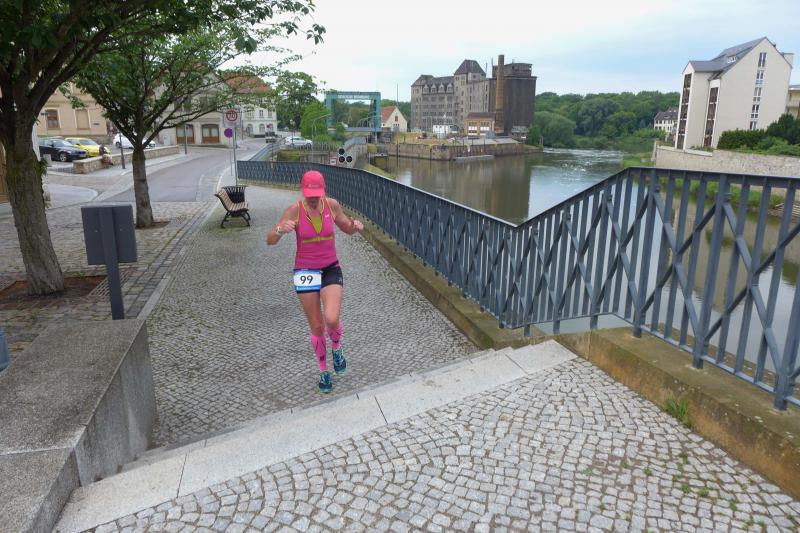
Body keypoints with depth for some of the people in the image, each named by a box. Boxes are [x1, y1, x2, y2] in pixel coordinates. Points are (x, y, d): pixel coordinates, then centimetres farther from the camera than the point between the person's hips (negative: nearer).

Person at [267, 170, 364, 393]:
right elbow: (270, 240, -16)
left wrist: (356, 225, -16)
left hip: (331, 269, 1)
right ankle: (324, 371, 30)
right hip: (305, 272, -1)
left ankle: (337, 347, 17)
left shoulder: (332, 205, -7)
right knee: (317, 328, 5)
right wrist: (281, 229, -39)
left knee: (332, 320, -20)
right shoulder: (294, 210, -14)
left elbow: (348, 229, 9)